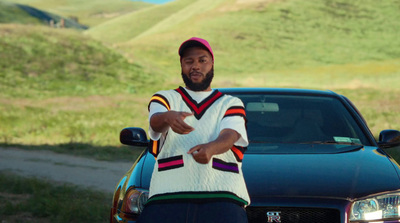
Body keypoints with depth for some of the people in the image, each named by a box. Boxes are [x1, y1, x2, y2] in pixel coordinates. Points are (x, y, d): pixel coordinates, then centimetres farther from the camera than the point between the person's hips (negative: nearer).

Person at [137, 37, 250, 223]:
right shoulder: (165, 98, 20)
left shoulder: (231, 103, 20)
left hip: (221, 193, 0)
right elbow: (155, 121, -4)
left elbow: (229, 137, 0)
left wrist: (210, 148, -25)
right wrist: (168, 117, -30)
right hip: (169, 192, 0)